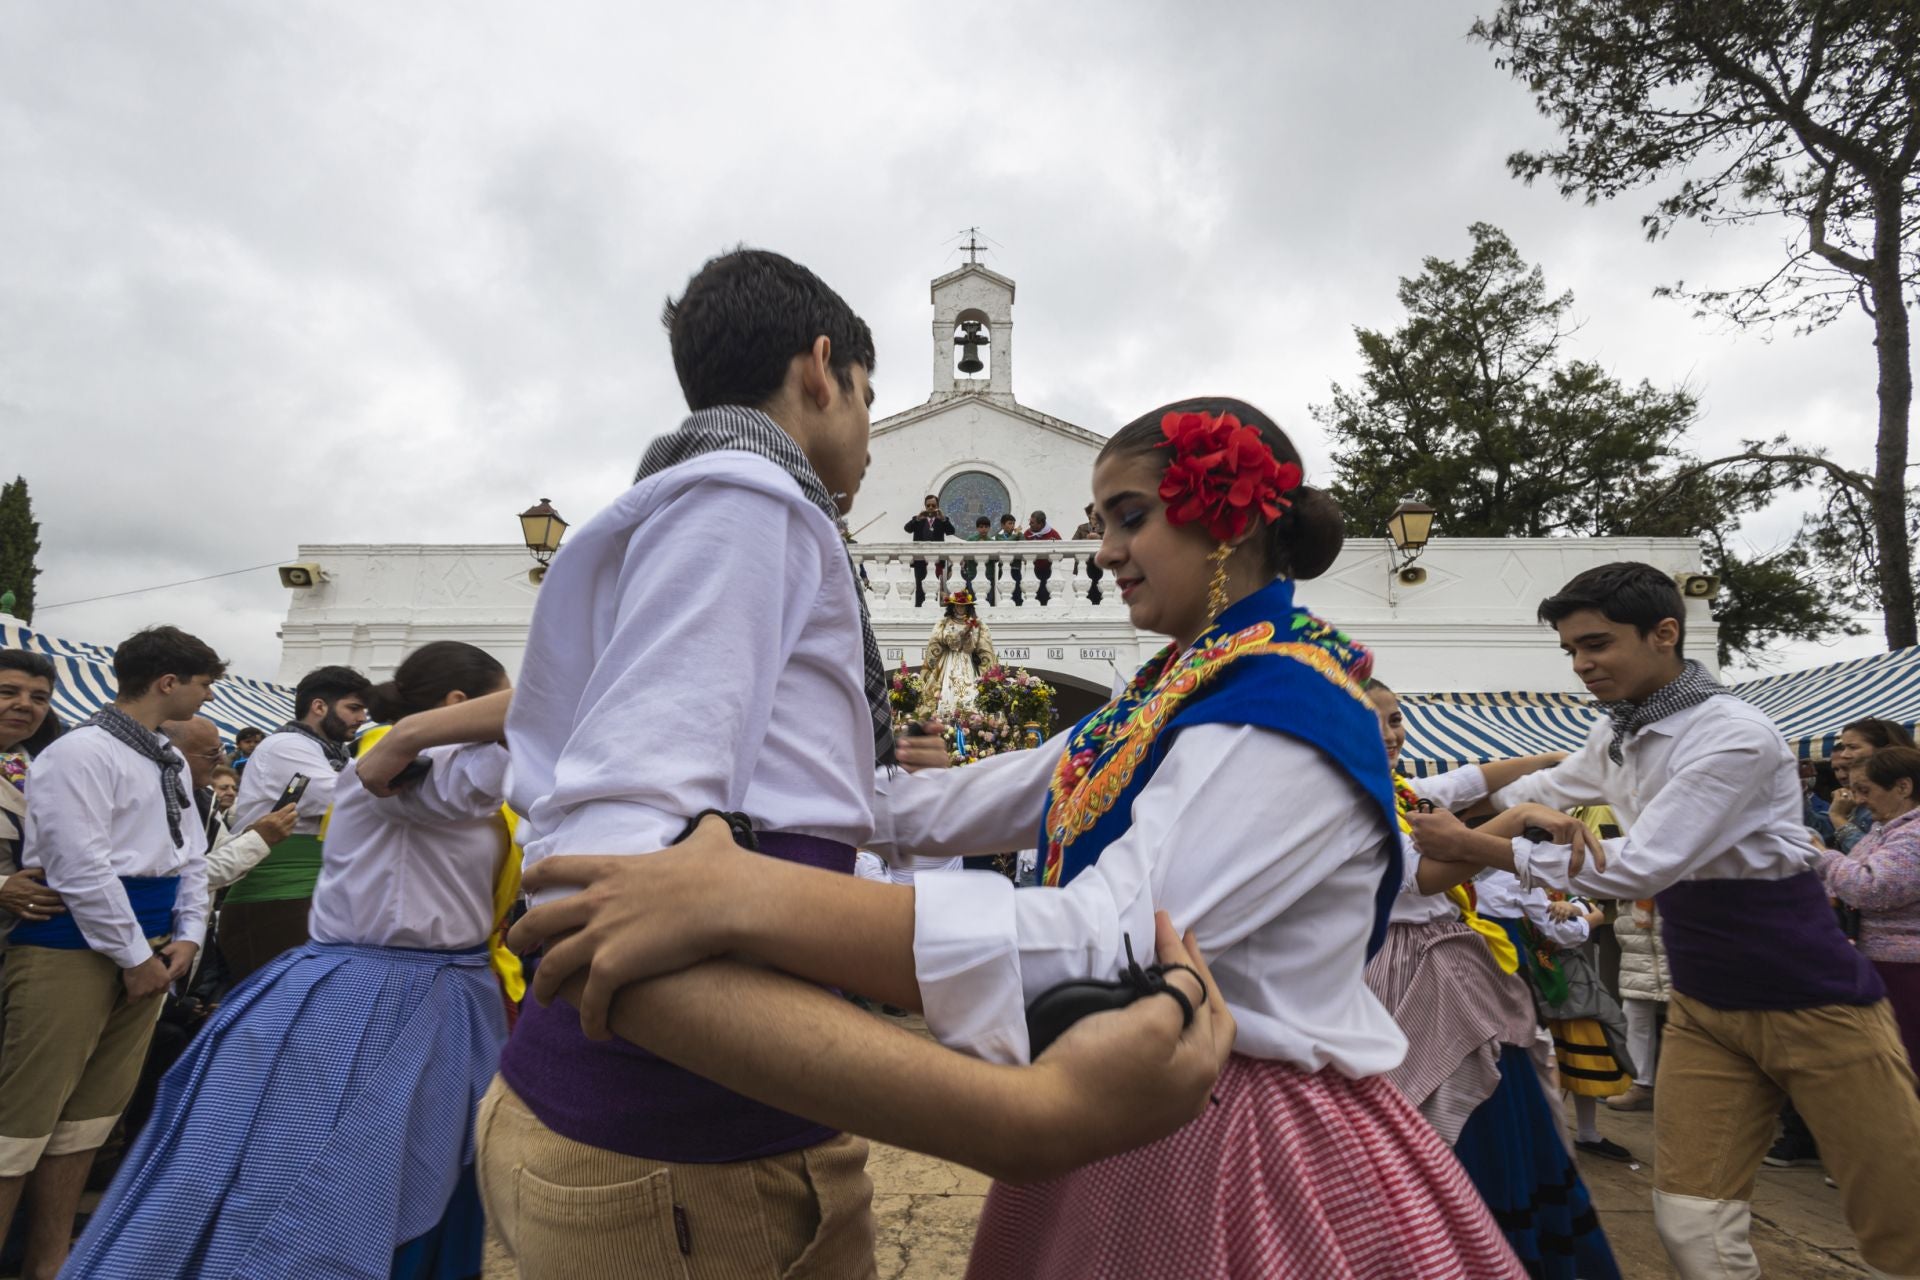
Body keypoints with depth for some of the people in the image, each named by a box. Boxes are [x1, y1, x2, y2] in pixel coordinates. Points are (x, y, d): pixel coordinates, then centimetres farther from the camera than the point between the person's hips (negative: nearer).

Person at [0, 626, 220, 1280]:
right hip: (74, 951, -8)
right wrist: (135, 955, -14)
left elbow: (191, 856, 16)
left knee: (90, 1115, 15)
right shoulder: (82, 752, -14)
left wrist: (187, 936, 5)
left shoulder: (168, 761, 14)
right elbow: (82, 867, -18)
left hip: (144, 950, 9)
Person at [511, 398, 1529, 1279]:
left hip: (1243, 1149, -7)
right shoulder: (1171, 694, 6)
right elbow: (977, 802, 7)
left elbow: (1104, 946, -36)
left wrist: (742, 900, -43)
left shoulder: (1287, 708, -23)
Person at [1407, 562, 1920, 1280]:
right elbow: (1543, 790, 24)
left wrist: (1472, 846, -22)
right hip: (1703, 1005, 6)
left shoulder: (1735, 737, -21)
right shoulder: (1617, 735, 3)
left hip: (1811, 1003, -6)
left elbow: (1638, 869, -26)